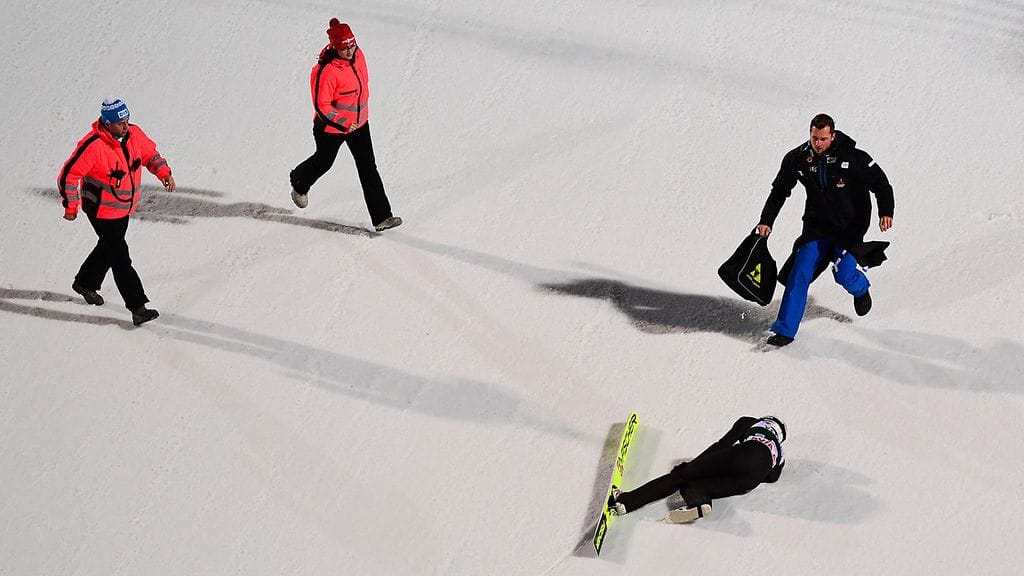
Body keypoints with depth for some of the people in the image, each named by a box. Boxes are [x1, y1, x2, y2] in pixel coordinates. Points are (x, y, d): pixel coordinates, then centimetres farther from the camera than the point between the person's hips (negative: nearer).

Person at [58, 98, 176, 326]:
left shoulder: (134, 133, -9)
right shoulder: (92, 145, -28)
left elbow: (149, 153, 11)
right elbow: (68, 175, -20)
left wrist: (163, 172, -8)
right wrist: (71, 206, -12)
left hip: (125, 208, 8)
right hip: (101, 211, -8)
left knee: (109, 248, 26)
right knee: (120, 258, -7)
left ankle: (85, 283, 49)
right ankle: (137, 307, -5)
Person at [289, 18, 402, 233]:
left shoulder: (357, 54, -8)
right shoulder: (325, 71, -31)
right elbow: (321, 105, -26)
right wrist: (344, 123, -30)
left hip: (359, 122, 6)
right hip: (332, 127, -6)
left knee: (368, 167, 2)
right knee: (324, 162, 20)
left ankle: (381, 217, 3)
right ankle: (299, 183, 54)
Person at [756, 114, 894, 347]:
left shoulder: (853, 157, -16)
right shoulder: (798, 159, -6)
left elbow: (881, 183, -9)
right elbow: (779, 191, 8)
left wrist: (885, 212, -26)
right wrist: (766, 221, 0)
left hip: (850, 226, -3)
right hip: (816, 226, 3)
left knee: (843, 273, -18)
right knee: (799, 273, -9)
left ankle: (861, 288, 22)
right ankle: (785, 330, -2)